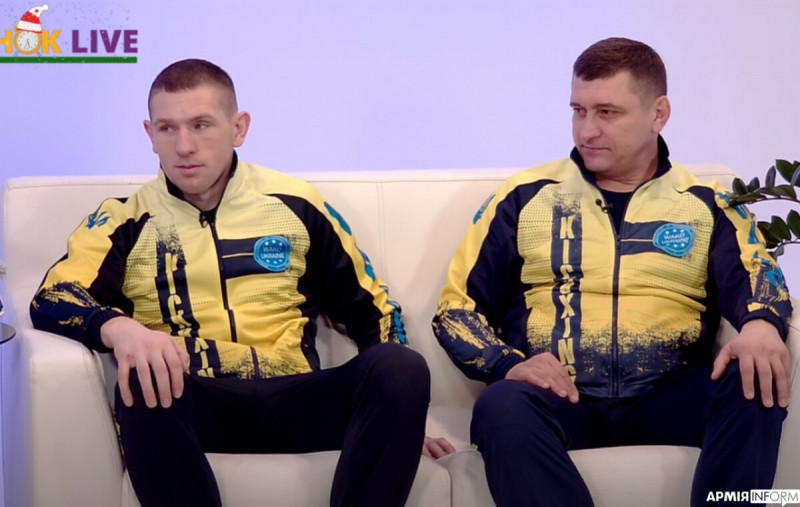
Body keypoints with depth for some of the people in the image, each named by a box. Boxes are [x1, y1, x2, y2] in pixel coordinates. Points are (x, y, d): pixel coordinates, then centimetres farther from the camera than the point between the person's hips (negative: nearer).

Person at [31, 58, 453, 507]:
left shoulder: (295, 205, 13)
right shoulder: (126, 220, 9)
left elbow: (370, 308, 20)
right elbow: (51, 298, -4)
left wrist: (400, 408, 6)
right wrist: (118, 326, -28)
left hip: (292, 399, 2)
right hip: (190, 403, -1)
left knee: (402, 367, -26)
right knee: (143, 386, -36)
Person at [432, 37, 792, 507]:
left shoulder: (706, 205, 14)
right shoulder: (525, 197, 12)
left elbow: (756, 274, -2)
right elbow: (457, 306, 12)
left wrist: (762, 323, -27)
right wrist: (506, 363, -8)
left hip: (667, 395, 1)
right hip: (557, 395, 0)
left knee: (755, 382, -30)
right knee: (503, 409, -35)